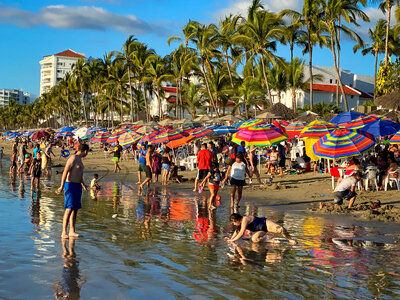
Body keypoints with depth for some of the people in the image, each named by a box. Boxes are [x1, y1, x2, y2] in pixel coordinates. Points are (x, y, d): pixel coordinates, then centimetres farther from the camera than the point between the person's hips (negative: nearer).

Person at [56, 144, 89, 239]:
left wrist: (83, 184, 43)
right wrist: (62, 186, -27)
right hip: (71, 185, -9)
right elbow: (65, 172, -19)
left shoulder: (79, 159, 17)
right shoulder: (73, 158, -12)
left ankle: (72, 231, 13)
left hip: (77, 186, 9)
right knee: (69, 209, -12)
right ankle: (64, 233, -11)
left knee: (75, 209, 9)